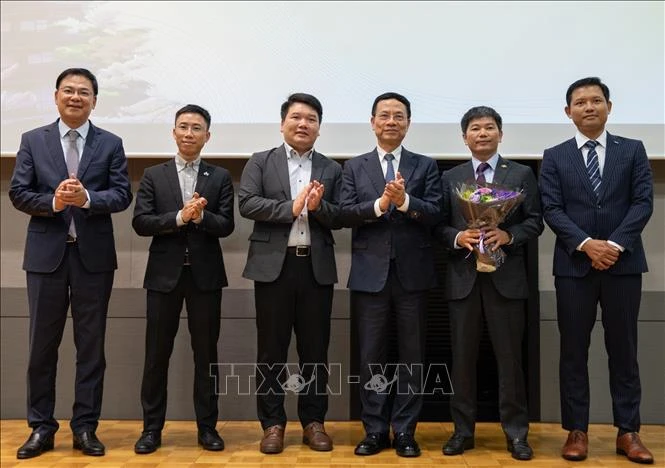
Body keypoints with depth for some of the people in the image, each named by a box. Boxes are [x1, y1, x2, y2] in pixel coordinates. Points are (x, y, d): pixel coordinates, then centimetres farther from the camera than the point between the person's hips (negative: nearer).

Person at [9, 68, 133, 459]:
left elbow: (123, 195, -3)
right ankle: (41, 427, 20)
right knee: (42, 344, 7)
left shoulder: (110, 144, 5)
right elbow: (18, 193, 1)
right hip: (47, 254, 1)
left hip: (94, 255, 0)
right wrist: (53, 201, -17)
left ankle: (85, 427, 17)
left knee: (91, 345, 6)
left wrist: (87, 198, -20)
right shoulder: (33, 140, 7)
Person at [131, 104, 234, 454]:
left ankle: (207, 427, 18)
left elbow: (226, 225, -2)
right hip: (164, 273, 0)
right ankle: (152, 428, 19)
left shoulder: (220, 177, 6)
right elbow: (140, 222, -4)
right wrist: (179, 217, -17)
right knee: (157, 353, 6)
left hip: (206, 274, 0)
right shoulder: (153, 175, 6)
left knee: (206, 353, 7)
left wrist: (201, 216, -20)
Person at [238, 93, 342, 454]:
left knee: (315, 348, 8)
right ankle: (273, 423, 17)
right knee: (271, 348, 5)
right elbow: (246, 203, -8)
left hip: (317, 267, 2)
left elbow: (340, 218, 4)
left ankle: (313, 421, 20)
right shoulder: (260, 162, 6)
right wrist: (291, 208, -16)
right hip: (274, 265, -1)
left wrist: (318, 206, -16)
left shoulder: (332, 170, 11)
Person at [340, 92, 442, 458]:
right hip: (370, 273, 0)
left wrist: (404, 201, -22)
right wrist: (380, 203, -18)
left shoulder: (426, 166, 7)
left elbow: (434, 214, -5)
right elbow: (346, 214, -3)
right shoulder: (354, 167, 8)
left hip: (412, 272, 0)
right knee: (371, 355, 7)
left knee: (412, 354, 6)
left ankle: (404, 430, 19)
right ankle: (375, 430, 19)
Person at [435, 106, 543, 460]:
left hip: (506, 276, -1)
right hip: (463, 276, 1)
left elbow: (535, 221, 2)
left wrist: (508, 235, -16)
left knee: (509, 356, 4)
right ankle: (463, 430, 18)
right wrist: (458, 237, -15)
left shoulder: (522, 174, 7)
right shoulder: (450, 178, 10)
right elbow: (439, 225, 5)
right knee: (462, 356, 7)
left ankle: (516, 432, 16)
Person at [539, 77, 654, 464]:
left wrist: (614, 244, -14)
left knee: (624, 350, 7)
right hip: (574, 266, 0)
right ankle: (577, 431, 14)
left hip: (623, 264, 0)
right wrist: (586, 243, -16)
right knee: (574, 351, 4)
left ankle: (628, 432, 17)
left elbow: (643, 202, -1)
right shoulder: (554, 157, 7)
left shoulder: (633, 150, 8)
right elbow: (552, 210, -2)